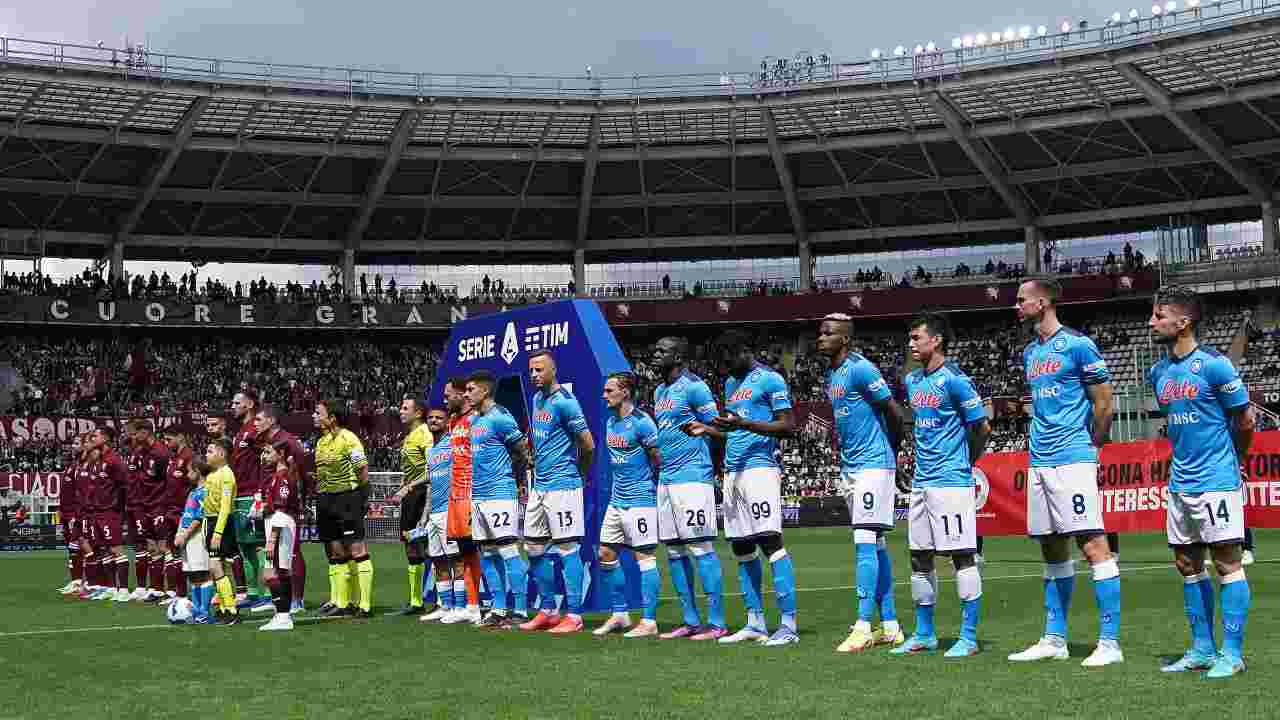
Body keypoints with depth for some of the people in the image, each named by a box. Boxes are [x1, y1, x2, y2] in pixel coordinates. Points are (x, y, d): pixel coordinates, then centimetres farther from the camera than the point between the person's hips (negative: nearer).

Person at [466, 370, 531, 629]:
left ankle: (520, 611, -5)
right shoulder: (474, 421, 16)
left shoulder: (500, 418, -11)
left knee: (509, 552, -8)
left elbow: (523, 455, -8)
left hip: (499, 494, -9)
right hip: (478, 496, 9)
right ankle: (499, 610, 16)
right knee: (487, 556, 10)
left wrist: (503, 476, 2)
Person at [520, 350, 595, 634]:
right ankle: (548, 611, 21)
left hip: (562, 485, -9)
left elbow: (588, 445, -13)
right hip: (540, 485, 9)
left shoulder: (564, 402, -14)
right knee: (534, 549, 11)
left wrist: (580, 474, 2)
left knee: (567, 549, -6)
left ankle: (574, 615, -1)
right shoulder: (537, 399, 13)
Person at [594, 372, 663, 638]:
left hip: (640, 499, -9)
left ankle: (650, 621, -2)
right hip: (617, 499, 9)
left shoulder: (641, 422, -14)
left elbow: (659, 459, -11)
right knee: (606, 554, 10)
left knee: (644, 556, -6)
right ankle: (620, 614, 20)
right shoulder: (610, 422, 12)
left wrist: (651, 485, -2)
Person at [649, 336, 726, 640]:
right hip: (666, 479, 9)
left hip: (692, 476, -9)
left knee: (700, 547, -10)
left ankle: (716, 623, -7)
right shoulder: (659, 392, 18)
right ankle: (690, 621, 15)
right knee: (673, 551, 9)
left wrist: (697, 428, -26)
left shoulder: (693, 387, -8)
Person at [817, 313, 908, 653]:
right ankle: (890, 626, 14)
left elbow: (894, 413, -13)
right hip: (850, 466, 9)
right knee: (874, 545, 10)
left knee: (865, 543, -12)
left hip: (873, 464, -9)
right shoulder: (831, 375, 14)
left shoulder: (860, 369, -14)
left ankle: (863, 626, -12)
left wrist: (892, 453, -1)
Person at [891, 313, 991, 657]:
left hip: (951, 481, -9)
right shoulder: (912, 380, 13)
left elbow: (982, 428, -8)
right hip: (921, 482, 9)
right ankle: (924, 634, 20)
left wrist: (965, 461, 4)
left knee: (962, 556, -4)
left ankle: (969, 637, 1)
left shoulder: (954, 379, -11)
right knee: (920, 558, 11)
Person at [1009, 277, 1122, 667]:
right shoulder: (1030, 353, 17)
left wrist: (1090, 446, 5)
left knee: (1093, 546, -10)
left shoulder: (1077, 345, -7)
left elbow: (1103, 404, -4)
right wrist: (1042, 444, 18)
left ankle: (1110, 642, -9)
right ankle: (1054, 639, 18)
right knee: (1052, 551, 12)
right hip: (1039, 462, 8)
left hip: (1072, 460, -8)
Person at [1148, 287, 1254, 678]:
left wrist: (1232, 459, 9)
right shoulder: (1159, 372, 9)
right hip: (1181, 482, 8)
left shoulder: (1213, 365, -12)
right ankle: (1202, 649, 19)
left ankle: (1232, 653, 2)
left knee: (1227, 563, -3)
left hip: (1216, 481, -8)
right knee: (1188, 565, 11)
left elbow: (1244, 419, -4)